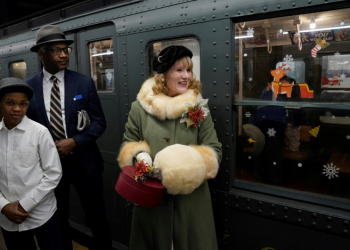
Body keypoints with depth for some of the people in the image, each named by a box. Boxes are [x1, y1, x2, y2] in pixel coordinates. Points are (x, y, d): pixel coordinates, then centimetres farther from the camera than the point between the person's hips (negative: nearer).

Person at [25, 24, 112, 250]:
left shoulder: (84, 82, -5)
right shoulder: (28, 87, -2)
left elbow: (99, 122, -6)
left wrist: (74, 142, -18)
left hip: (84, 162, -1)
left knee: (97, 218, 13)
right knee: (57, 220, 20)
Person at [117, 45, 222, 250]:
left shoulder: (198, 107, -1)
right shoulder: (140, 107, -1)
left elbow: (214, 150, -2)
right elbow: (128, 145, 8)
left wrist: (192, 164, -21)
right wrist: (140, 156, -14)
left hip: (192, 200, 0)